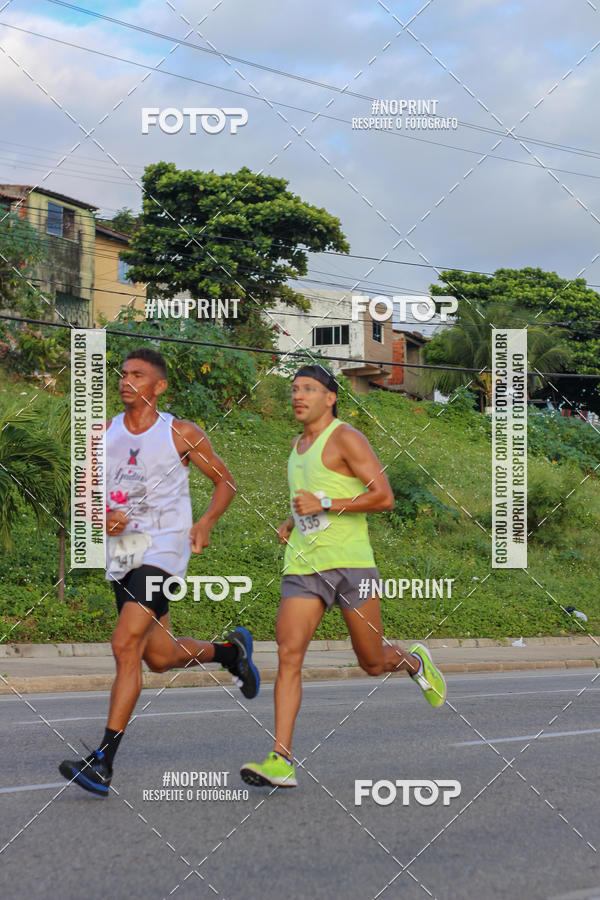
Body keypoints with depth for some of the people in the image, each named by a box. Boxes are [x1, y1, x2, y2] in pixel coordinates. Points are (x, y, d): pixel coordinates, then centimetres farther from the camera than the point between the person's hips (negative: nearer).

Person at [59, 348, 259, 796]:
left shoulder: (182, 434, -3)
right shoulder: (104, 435, 8)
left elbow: (225, 480, 7)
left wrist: (206, 522, -9)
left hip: (164, 548, -6)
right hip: (122, 550, 6)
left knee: (126, 645, -20)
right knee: (161, 657, 14)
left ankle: (103, 762, -19)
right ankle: (231, 649, 45)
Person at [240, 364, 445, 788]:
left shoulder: (345, 438, -4)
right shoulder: (299, 444, 19)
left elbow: (384, 496, -12)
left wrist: (325, 506, -18)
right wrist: (292, 523, 16)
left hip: (349, 562, -5)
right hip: (304, 565, 6)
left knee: (373, 663, 4)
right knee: (289, 653, -12)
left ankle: (413, 660, 41)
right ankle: (281, 761, -15)